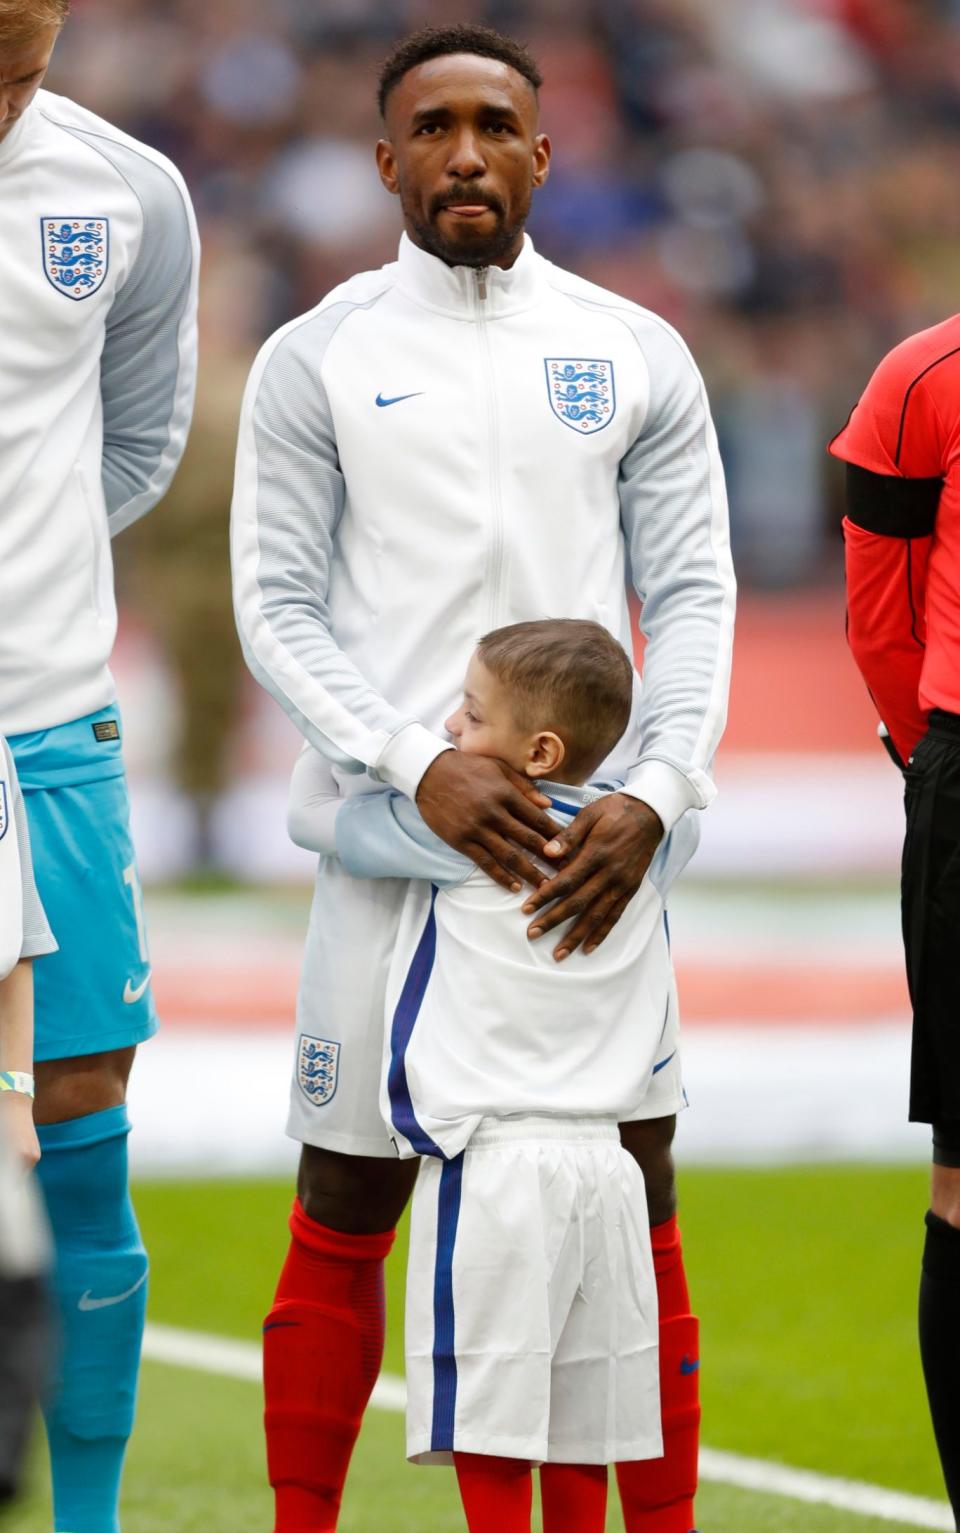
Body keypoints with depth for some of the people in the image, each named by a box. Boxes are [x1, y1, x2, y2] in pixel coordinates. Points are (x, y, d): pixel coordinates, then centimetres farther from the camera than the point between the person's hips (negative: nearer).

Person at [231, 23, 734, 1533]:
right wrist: (421, 767, -16)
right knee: (344, 1223, 1)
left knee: (636, 1208, 2)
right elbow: (277, 606, -2)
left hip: (592, 841, 2)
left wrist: (653, 796, -12)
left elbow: (692, 594, 4)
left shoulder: (634, 356, 8)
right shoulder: (318, 361, 3)